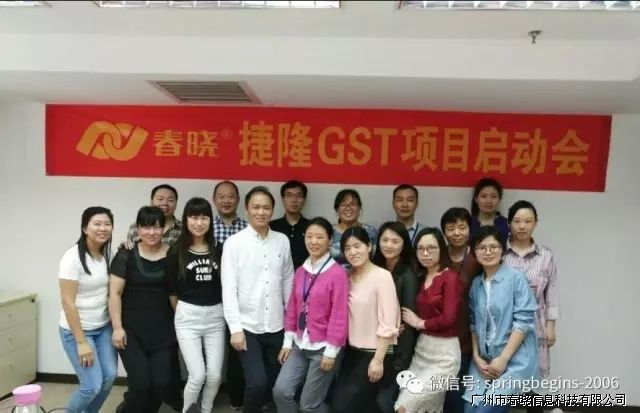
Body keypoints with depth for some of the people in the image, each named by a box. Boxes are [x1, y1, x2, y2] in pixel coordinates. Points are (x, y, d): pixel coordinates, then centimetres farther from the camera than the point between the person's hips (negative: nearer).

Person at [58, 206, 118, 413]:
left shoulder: (108, 253, 1)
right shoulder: (73, 257, -18)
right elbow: (67, 302, -18)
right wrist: (81, 342, -18)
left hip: (104, 327, 6)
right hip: (77, 330, -6)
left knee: (110, 375, 3)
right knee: (93, 385, -6)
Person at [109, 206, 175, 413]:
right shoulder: (126, 255, -5)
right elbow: (114, 293, -4)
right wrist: (117, 327, -9)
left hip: (162, 330, 2)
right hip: (132, 329, -2)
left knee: (161, 383, 1)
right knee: (140, 382, -7)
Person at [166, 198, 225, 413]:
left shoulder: (218, 249, 1)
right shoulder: (177, 251, -4)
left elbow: (225, 284, 7)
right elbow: (171, 290, 3)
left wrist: (225, 312, 7)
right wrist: (181, 314, 10)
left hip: (215, 316, 2)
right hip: (187, 317, -2)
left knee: (215, 375, 5)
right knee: (197, 375, -5)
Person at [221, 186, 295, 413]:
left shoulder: (282, 241, 2)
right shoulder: (234, 243, -8)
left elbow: (288, 281, 9)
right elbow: (229, 288, -10)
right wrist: (235, 328, -13)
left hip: (276, 326, 4)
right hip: (247, 327, -3)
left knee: (274, 382, 13)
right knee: (257, 383, -10)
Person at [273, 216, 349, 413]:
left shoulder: (338, 273, -16)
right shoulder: (300, 271, 6)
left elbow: (339, 314, -15)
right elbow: (292, 308, 9)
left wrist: (331, 350, -13)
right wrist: (288, 342, 9)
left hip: (323, 347, -6)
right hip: (300, 345, 6)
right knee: (281, 392, 1)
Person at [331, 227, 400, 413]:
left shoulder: (382, 276, -16)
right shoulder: (348, 277, 5)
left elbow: (387, 324, -18)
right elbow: (344, 316, 9)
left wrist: (378, 360, -18)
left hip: (374, 353, -6)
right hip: (352, 351, 7)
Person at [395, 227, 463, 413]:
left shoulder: (450, 277, -12)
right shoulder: (422, 278, 10)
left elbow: (448, 319, -20)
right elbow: (421, 313, 6)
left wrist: (420, 323, -7)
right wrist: (406, 324, -13)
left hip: (444, 354, -7)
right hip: (421, 348, 7)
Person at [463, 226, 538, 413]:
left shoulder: (516, 277, -9)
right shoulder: (476, 283, 8)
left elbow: (524, 321, -13)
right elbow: (473, 323, 11)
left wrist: (503, 358, -14)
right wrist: (477, 357, 0)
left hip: (514, 359, -5)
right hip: (484, 360, 5)